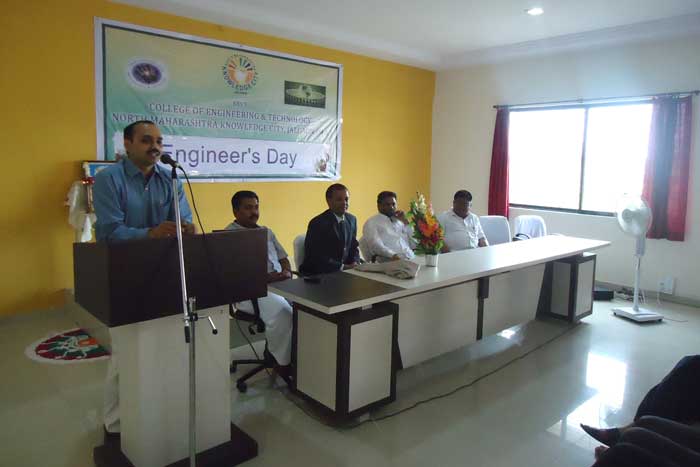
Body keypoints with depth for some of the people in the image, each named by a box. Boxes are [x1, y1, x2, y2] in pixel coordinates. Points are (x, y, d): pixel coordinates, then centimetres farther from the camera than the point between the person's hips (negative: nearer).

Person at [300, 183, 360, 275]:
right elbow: (316, 257, -16)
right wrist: (343, 267, -20)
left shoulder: (352, 219, 7)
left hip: (345, 269, 7)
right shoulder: (317, 223, -13)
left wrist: (355, 263, -6)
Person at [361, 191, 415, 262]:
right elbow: (376, 245, -10)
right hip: (390, 261, -5)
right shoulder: (371, 223, 7)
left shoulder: (400, 221, 21)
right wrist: (393, 255, -25)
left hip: (411, 258, 5)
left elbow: (414, 244, 15)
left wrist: (405, 222, 10)